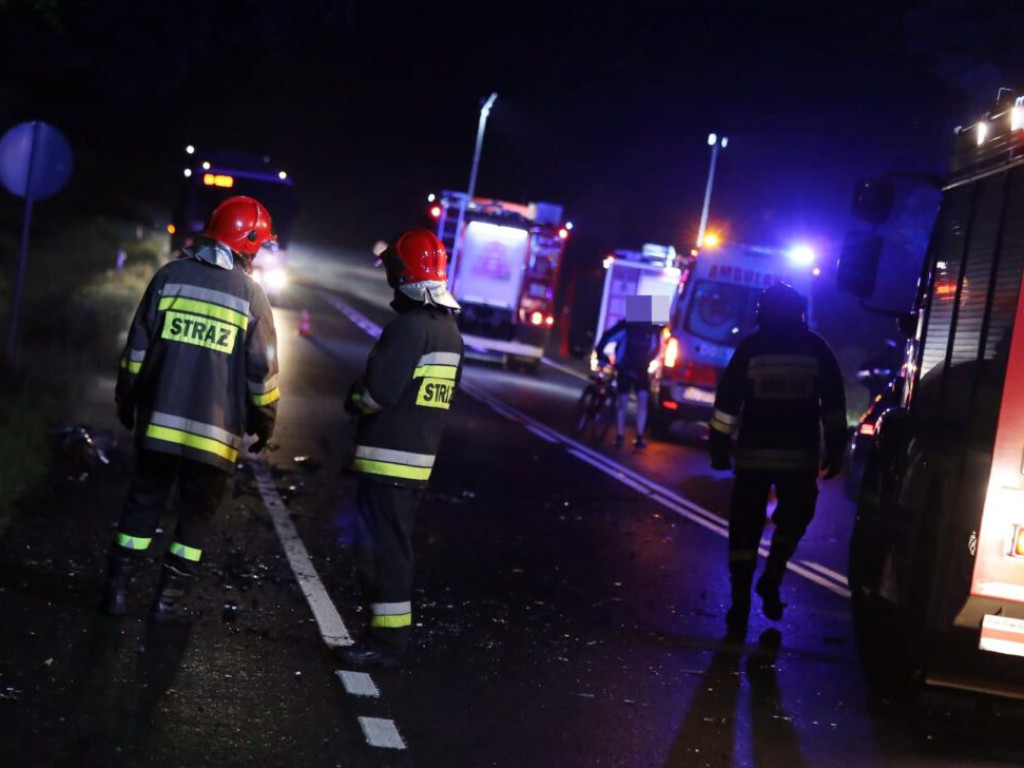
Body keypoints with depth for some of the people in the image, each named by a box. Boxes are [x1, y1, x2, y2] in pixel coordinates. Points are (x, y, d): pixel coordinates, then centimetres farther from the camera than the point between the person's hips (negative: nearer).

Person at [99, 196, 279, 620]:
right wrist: (264, 423, 10)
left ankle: (117, 589, 14)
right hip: (215, 430, -2)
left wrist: (126, 400, 16)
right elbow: (262, 371, -3)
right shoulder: (251, 294, -4)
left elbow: (137, 347, 4)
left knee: (144, 502, 15)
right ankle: (169, 597, 11)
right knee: (197, 512, 12)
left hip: (159, 421, 2)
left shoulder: (171, 275, 1)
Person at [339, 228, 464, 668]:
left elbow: (379, 390, -22)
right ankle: (392, 632, 22)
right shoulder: (449, 330, 14)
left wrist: (355, 400, 0)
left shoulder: (410, 326, -18)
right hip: (420, 457, 10)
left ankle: (386, 641, -5)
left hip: (389, 458, -9)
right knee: (393, 546, 16)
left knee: (380, 549, -6)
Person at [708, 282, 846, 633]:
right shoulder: (815, 348, 2)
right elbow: (833, 404, 3)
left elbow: (727, 400, 0)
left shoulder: (750, 348, 1)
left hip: (754, 453, 0)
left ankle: (740, 603, 1)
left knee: (745, 528, 4)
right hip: (800, 455, 0)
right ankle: (771, 581, 7)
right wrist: (834, 449, 7)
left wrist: (720, 446, 2)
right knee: (792, 520, 19)